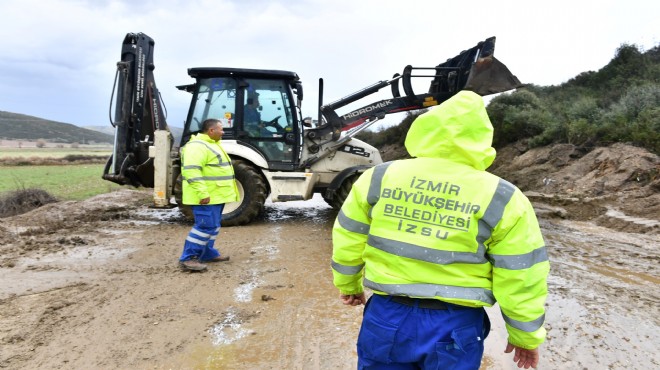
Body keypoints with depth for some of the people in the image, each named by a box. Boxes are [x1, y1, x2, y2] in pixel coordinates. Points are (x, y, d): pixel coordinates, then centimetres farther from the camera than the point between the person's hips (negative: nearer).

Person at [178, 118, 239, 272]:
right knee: (206, 226, -12)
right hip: (206, 197, -11)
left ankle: (208, 253, 26)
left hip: (215, 195, 11)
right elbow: (191, 171, -28)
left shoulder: (211, 144, 18)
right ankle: (188, 258, -7)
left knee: (213, 225, 16)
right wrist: (202, 193, -31)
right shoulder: (197, 146, -18)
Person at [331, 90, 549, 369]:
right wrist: (526, 336, 10)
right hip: (455, 327, -1)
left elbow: (347, 242, 5)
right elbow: (521, 279, -4)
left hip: (387, 316, 2)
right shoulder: (501, 199, -8)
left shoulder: (378, 178, -3)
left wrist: (348, 285, 22)